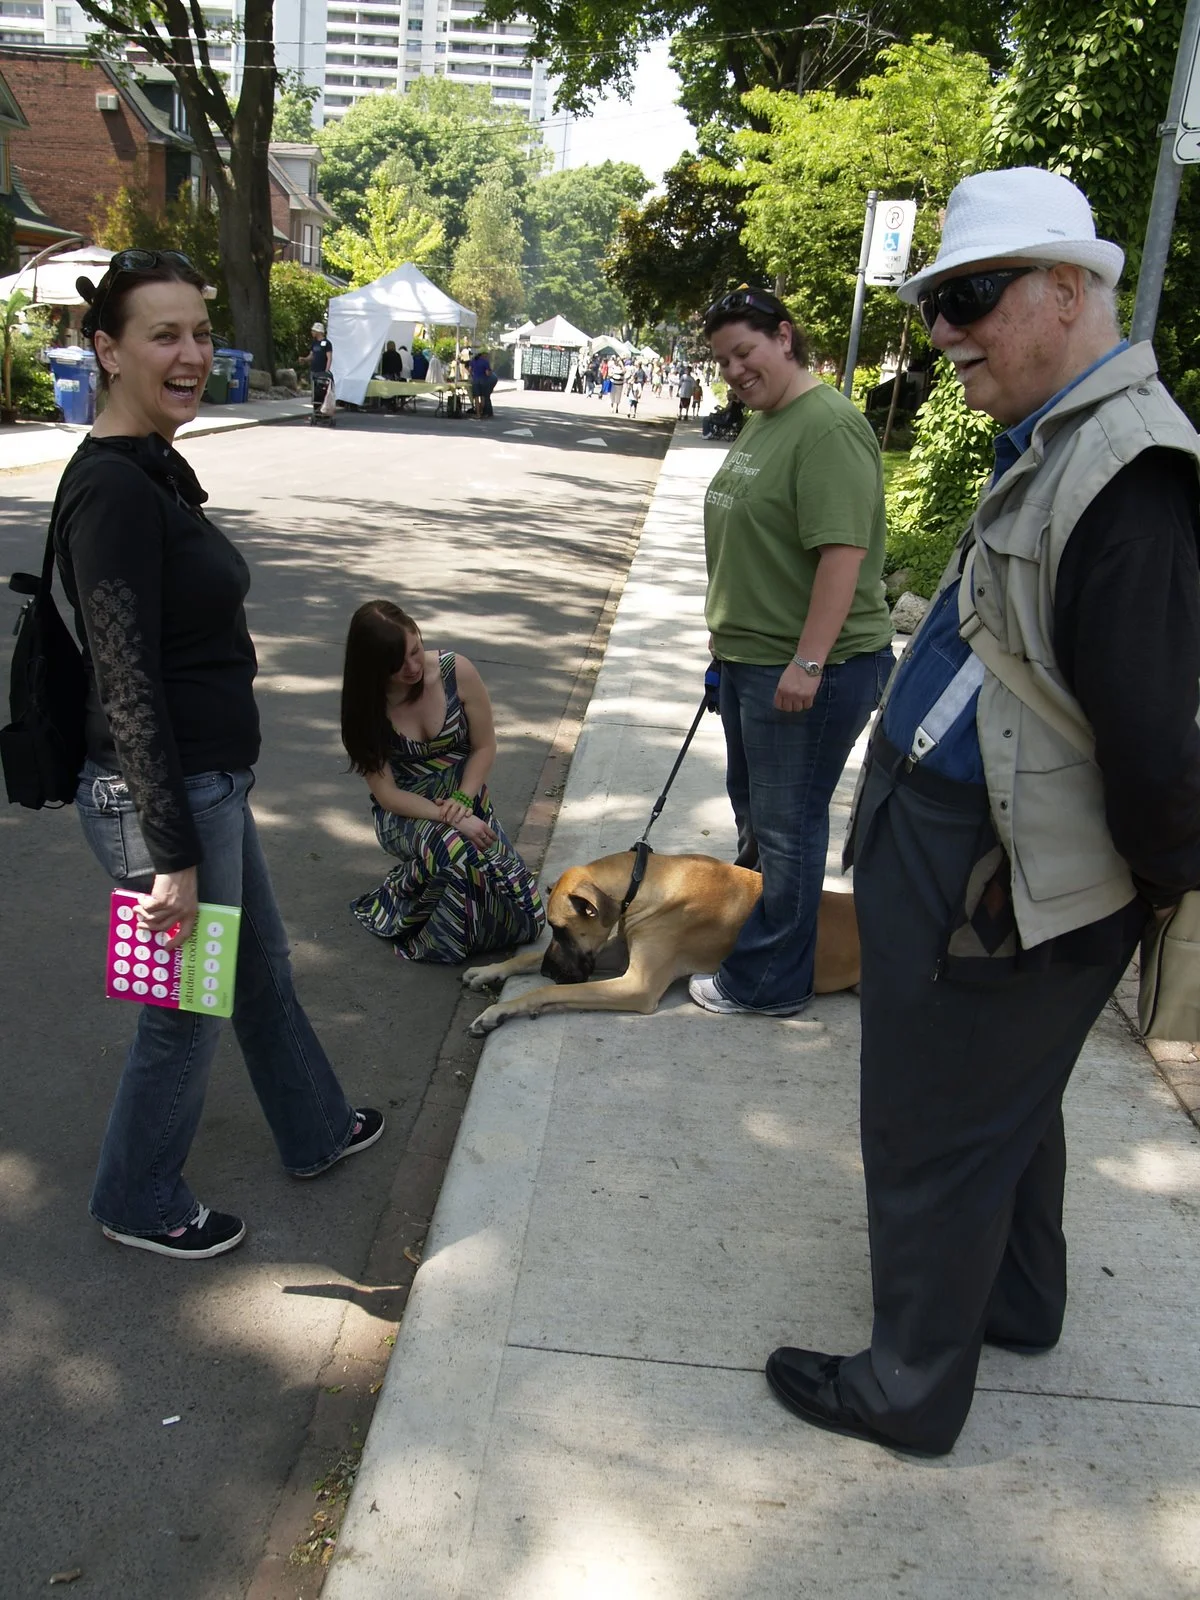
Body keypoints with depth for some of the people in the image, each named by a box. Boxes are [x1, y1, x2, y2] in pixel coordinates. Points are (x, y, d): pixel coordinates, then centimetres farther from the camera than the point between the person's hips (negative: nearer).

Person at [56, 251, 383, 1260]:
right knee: (188, 1012, 9)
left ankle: (318, 1130, 47)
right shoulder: (111, 490, -21)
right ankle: (140, 1205, 33)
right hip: (160, 798, -9)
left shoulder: (156, 471, 9)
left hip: (212, 784, 9)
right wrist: (172, 855, -21)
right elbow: (127, 687, -23)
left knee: (263, 970, 25)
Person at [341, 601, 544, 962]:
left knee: (526, 919, -13)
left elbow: (485, 747, -2)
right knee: (451, 848, -41)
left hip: (466, 801, 2)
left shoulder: (456, 672, -13)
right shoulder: (365, 705, -12)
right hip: (405, 812, -2)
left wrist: (462, 801, -19)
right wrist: (451, 820, -27)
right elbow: (387, 794, -13)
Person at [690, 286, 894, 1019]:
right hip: (751, 655, 10)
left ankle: (769, 982, 15)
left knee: (785, 824, 1)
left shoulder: (827, 425, -19)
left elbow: (844, 549, -25)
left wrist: (807, 662, -27)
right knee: (752, 807, 22)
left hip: (809, 668, -10)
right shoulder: (763, 421, 13)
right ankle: (747, 926, 41)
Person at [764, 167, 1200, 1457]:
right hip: (955, 851, 10)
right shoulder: (1052, 443, 8)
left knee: (936, 1134, 7)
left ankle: (913, 1386, 29)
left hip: (990, 890, -10)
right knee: (1007, 1102, 26)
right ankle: (1019, 1301, 49)